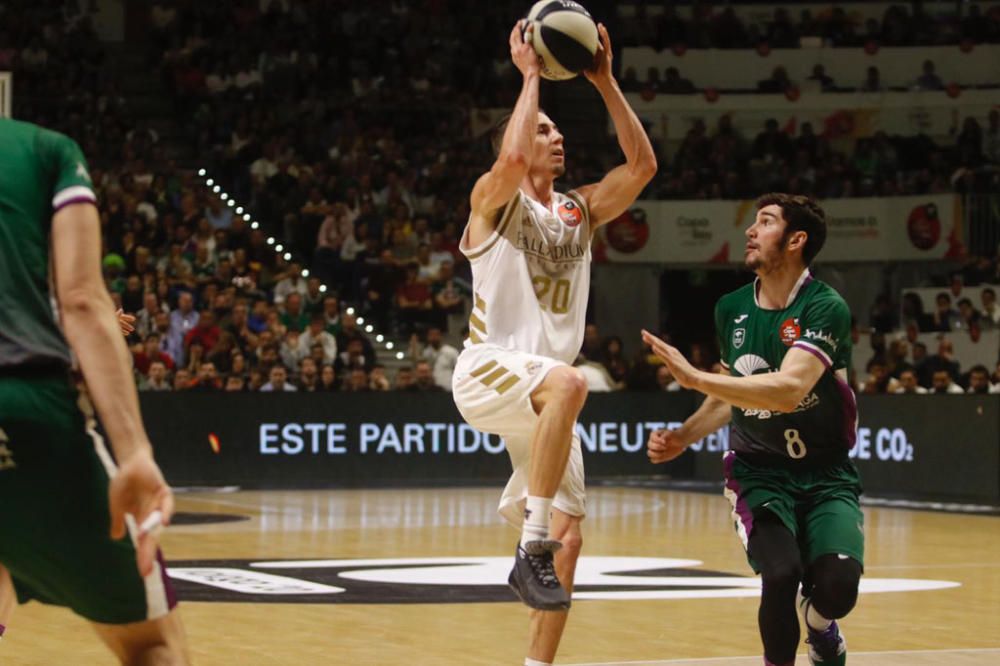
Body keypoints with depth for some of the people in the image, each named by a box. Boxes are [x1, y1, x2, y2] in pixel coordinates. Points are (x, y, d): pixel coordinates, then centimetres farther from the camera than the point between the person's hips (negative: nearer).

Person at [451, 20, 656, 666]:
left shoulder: (581, 212, 16)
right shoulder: (494, 199, -1)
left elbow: (643, 164, 5)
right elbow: (511, 160, -25)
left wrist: (605, 82, 2)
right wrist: (531, 75, -14)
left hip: (542, 386, 7)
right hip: (488, 370, -7)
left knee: (567, 540, 0)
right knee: (569, 383, -40)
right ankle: (532, 549, -36)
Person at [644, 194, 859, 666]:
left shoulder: (825, 308, -16)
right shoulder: (731, 309, 2)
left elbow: (788, 389, -32)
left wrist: (694, 377, -34)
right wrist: (684, 437, 4)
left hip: (825, 476, -2)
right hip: (759, 472, 2)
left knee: (838, 585, -24)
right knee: (781, 575, -26)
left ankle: (819, 620, 14)